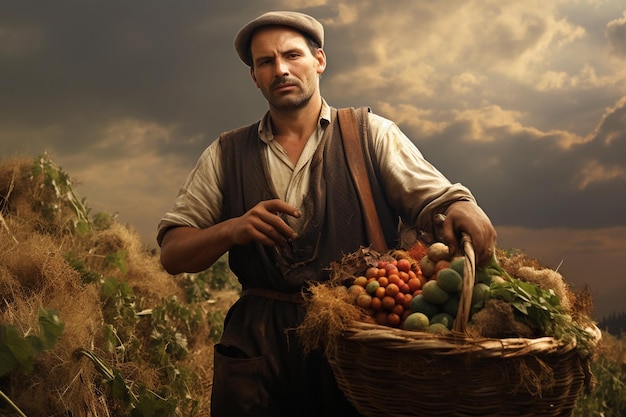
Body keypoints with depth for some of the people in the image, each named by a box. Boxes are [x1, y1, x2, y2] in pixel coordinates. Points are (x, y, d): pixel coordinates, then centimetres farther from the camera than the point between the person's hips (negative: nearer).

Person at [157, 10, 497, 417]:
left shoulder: (371, 135, 5)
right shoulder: (226, 155, 9)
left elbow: (436, 199, -2)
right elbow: (172, 253, 6)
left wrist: (464, 211, -26)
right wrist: (232, 229, -14)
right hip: (257, 346, 1)